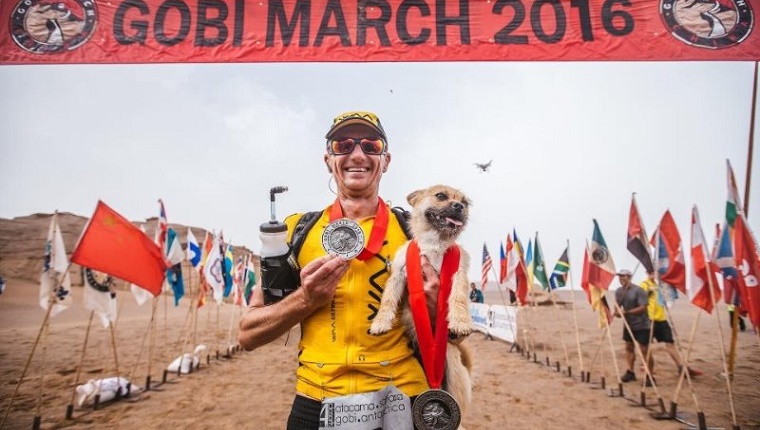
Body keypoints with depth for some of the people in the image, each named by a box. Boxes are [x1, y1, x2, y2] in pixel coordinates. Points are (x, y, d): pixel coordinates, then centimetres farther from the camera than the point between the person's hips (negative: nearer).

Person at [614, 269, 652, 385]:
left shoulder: (638, 290, -17)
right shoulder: (618, 291, 4)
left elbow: (643, 307, -22)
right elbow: (617, 305, 12)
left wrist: (627, 312, -25)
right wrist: (617, 312, -11)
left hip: (641, 325, -7)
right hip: (628, 324, 7)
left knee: (644, 350, -5)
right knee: (629, 347, 12)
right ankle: (630, 372, 22)